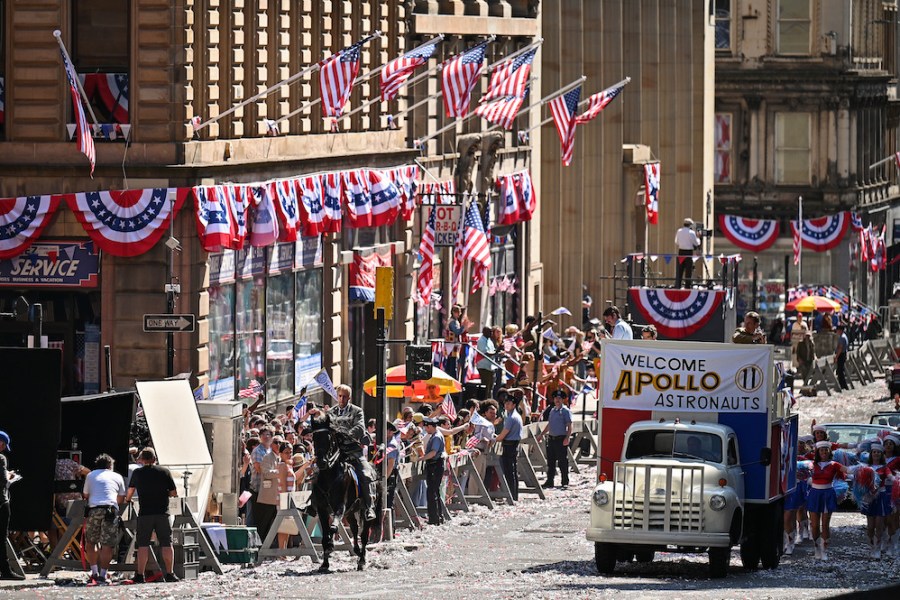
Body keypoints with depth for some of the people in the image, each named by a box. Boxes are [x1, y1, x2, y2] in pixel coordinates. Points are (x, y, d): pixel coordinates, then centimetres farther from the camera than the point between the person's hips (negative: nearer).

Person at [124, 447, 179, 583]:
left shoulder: (137, 473, 3)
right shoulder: (164, 472, 1)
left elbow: (130, 491, 16)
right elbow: (174, 493, 3)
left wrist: (127, 500, 37)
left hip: (145, 513, 0)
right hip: (162, 513, 0)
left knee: (143, 545, 3)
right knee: (166, 544, 5)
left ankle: (140, 575, 0)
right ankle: (169, 574, 3)